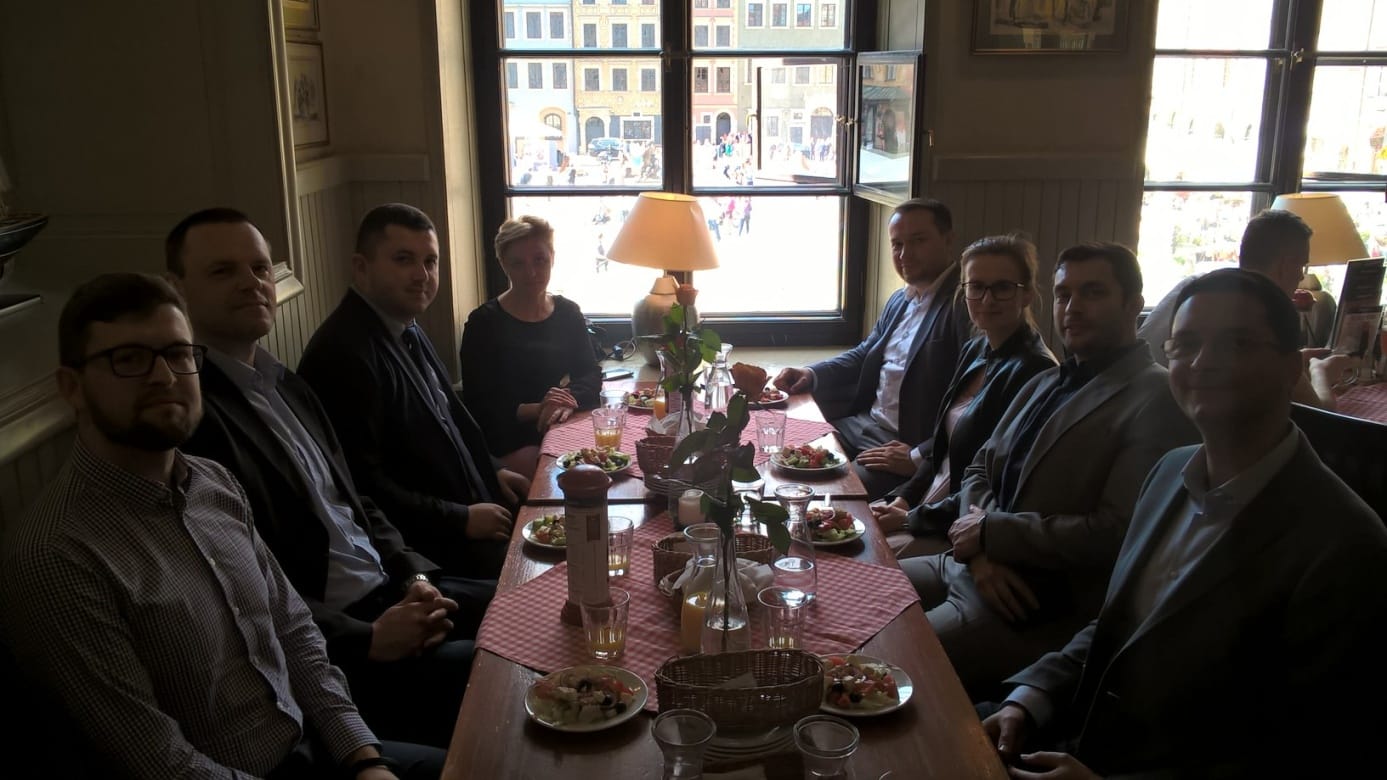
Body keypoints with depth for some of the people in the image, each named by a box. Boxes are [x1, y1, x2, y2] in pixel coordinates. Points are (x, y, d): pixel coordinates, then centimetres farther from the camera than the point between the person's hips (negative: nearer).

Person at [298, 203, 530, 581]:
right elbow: (361, 484, -24)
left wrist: (492, 471, 11)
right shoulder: (343, 354, -22)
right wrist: (460, 519, -18)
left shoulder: (406, 330, 10)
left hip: (466, 511, 10)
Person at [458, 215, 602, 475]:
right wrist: (534, 410, -21)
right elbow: (476, 402, -6)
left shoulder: (568, 313, 11)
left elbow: (591, 373, 8)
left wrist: (570, 401, -15)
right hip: (511, 445, -4)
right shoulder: (483, 322, -3)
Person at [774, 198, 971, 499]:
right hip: (863, 425, 9)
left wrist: (920, 456, -23)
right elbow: (864, 355, 24)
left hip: (908, 445, -9)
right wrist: (811, 374, 7)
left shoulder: (965, 304, -16)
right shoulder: (899, 300, 15)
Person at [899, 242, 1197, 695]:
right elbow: (979, 470, 14)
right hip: (966, 568, 9)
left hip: (1047, 607, -9)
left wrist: (992, 533, -14)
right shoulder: (1043, 385, 16)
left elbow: (1117, 531, -21)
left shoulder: (1156, 399, -13)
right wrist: (979, 550, -7)